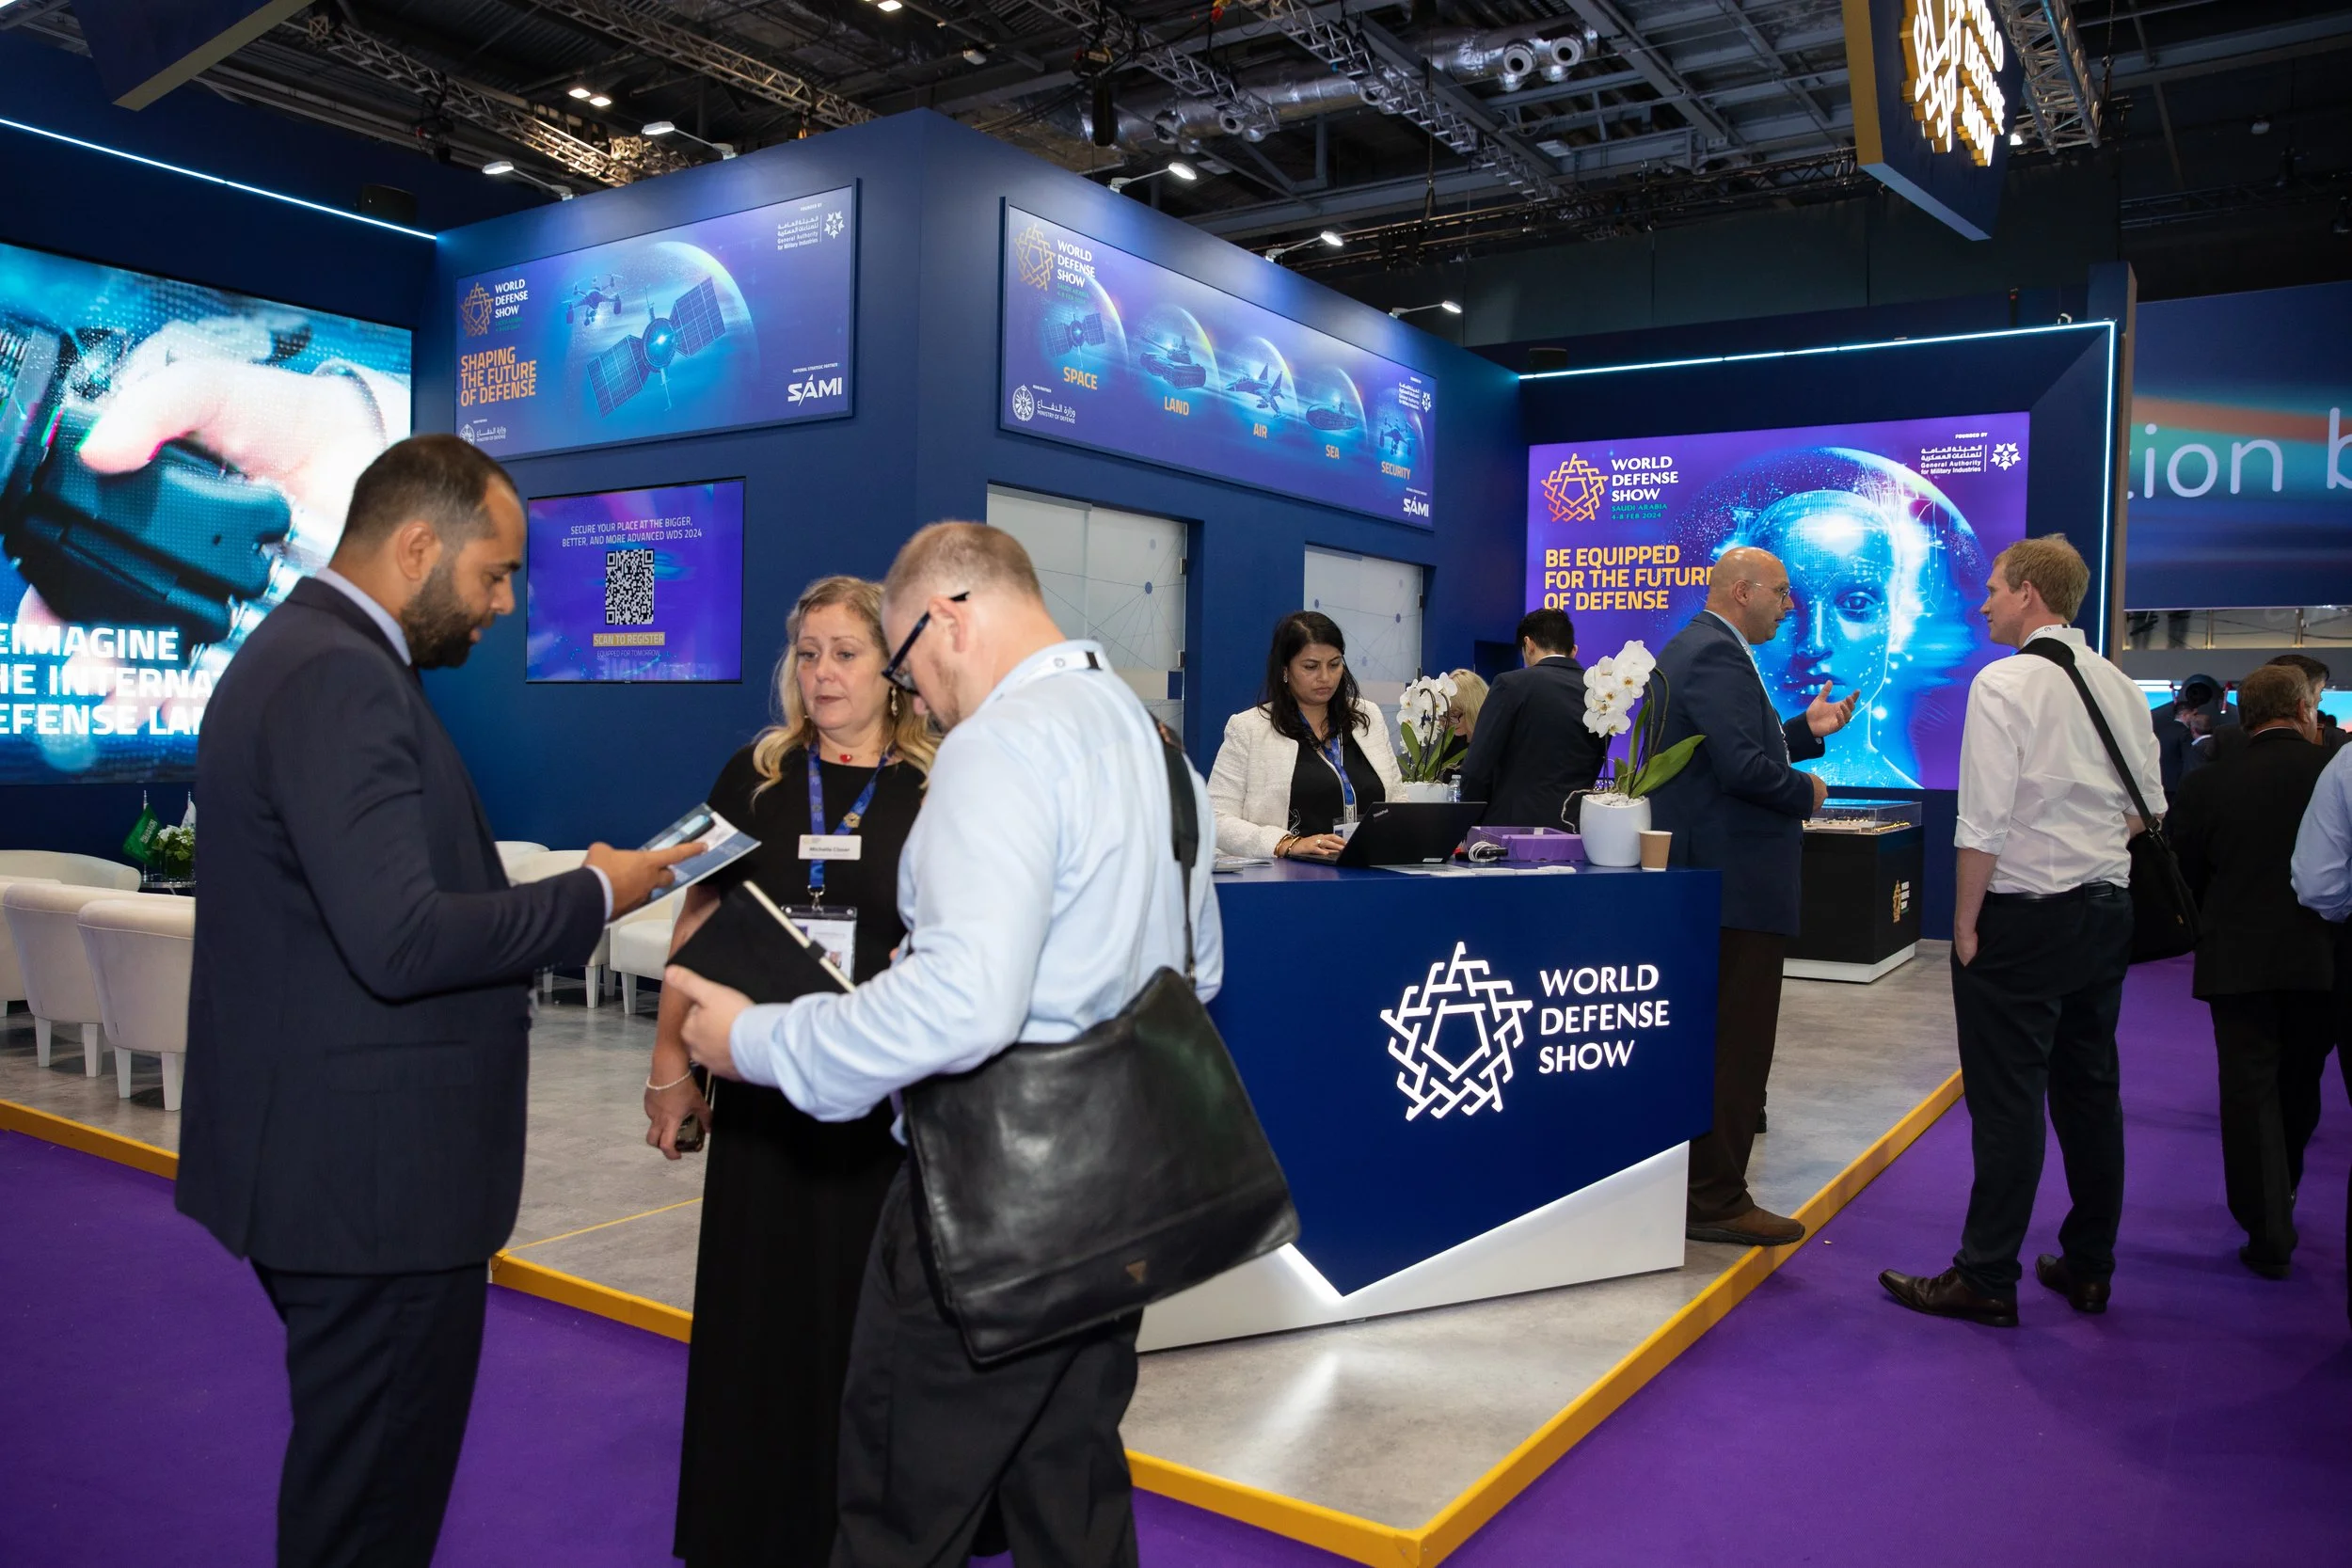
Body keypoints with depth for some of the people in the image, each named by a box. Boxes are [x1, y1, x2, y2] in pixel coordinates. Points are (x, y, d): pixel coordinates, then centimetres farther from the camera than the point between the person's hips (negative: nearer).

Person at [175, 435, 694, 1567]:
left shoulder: (299, 651, 12)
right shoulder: (342, 679, -21)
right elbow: (401, 940, -28)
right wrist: (594, 894, -16)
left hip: (322, 1159, 11)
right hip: (374, 1176, -11)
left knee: (354, 1467, 24)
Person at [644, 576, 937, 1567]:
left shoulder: (936, 791, -2)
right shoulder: (754, 777, 2)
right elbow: (698, 927, 6)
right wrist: (671, 1065, 2)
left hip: (892, 1100, -1)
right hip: (765, 1090, 2)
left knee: (872, 1315, 10)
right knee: (761, 1315, 12)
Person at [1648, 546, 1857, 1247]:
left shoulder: (1691, 648, 17)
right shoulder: (1718, 655, -17)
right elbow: (1743, 767, -26)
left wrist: (1806, 730, 14)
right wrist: (1807, 792, -10)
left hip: (1700, 869, 11)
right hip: (1736, 879, -11)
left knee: (1708, 1040, 19)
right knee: (1735, 1047, -4)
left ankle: (1700, 1183, 30)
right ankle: (1716, 1202, 4)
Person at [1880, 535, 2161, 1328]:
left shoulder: (2005, 685, -14)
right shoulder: (2121, 688, 8)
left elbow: (1984, 823, -18)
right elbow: (2145, 810, 13)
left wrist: (1966, 924, -11)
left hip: (2023, 916, -7)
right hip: (2107, 913, 7)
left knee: (2007, 1099, -2)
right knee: (2089, 1090, 15)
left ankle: (1986, 1280, 6)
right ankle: (2089, 1268, 26)